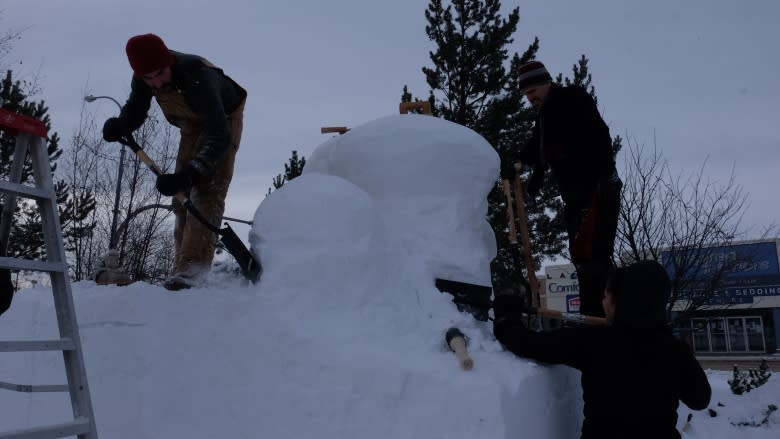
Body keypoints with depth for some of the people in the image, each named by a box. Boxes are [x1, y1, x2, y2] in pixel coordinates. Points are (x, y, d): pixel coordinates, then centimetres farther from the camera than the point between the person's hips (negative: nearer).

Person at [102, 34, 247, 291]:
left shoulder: (198, 77, -41)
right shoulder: (143, 78, -21)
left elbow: (219, 137, -44)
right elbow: (135, 111, -5)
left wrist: (189, 174, -53)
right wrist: (119, 126, -29)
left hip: (223, 120, -7)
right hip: (192, 126, 7)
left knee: (207, 189, -23)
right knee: (182, 194, 3)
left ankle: (194, 265, -27)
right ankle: (184, 267, 8)